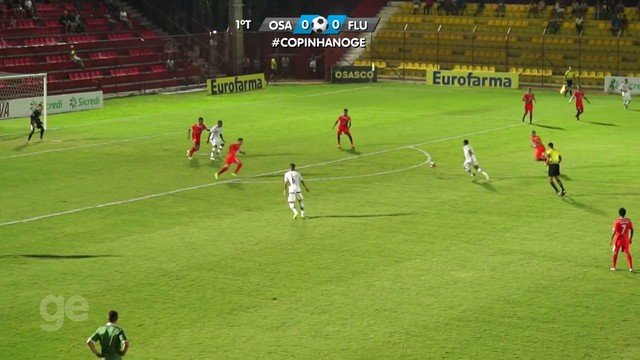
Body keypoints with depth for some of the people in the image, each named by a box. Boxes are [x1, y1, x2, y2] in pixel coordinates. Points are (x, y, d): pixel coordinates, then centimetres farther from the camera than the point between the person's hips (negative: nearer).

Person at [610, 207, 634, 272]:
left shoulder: (617, 221, -15)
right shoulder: (628, 221, -4)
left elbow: (614, 231, -15)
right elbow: (632, 230, 1)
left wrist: (611, 240, -7)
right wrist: (631, 239, 13)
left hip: (618, 239, -3)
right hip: (626, 239, 3)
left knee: (615, 253, 12)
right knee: (628, 253, 10)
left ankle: (613, 267, 16)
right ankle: (631, 268, 5)